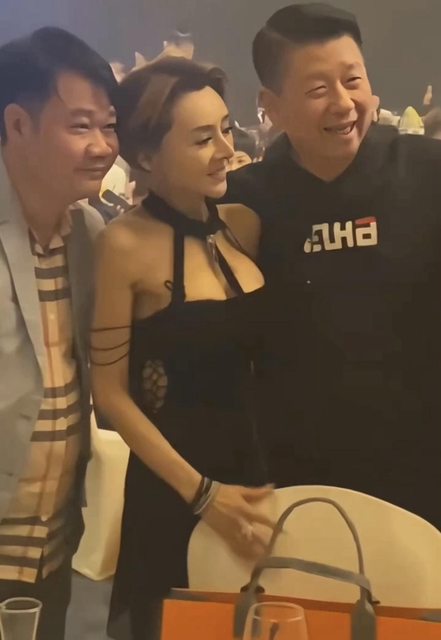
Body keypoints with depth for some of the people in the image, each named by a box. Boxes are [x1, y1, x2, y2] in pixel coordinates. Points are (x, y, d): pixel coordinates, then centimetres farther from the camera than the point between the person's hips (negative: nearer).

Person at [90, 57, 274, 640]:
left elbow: (262, 355, 7)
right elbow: (111, 393, -12)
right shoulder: (127, 244, -15)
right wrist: (201, 493, -13)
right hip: (170, 493, -5)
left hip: (256, 470, 5)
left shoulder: (241, 225, 0)